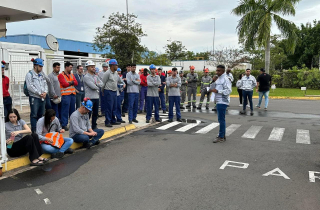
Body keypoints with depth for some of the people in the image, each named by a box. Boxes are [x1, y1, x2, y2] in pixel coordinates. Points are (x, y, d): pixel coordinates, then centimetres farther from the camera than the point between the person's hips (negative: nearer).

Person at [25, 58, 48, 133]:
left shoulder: (41, 75, 17)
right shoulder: (30, 74, -5)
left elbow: (45, 84, 16)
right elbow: (30, 86, -13)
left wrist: (45, 92, -4)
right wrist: (39, 93, -13)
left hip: (42, 98, 7)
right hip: (34, 98, -7)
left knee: (41, 115, 12)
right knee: (34, 115, -4)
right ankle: (34, 131, 0)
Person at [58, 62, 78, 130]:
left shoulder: (72, 75, 17)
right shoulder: (61, 75, -3)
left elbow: (76, 83, 5)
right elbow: (64, 84, -14)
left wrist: (70, 82, -11)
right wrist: (72, 83, 0)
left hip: (72, 94, 7)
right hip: (65, 95, -6)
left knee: (72, 110, 12)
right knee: (65, 110, -7)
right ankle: (64, 125, -3)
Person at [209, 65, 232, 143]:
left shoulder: (225, 79, -12)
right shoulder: (219, 79, 17)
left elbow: (229, 90, -20)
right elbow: (214, 87, 26)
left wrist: (217, 91, -20)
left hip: (222, 102, -10)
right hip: (219, 102, 10)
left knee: (221, 119, -5)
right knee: (221, 119, 15)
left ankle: (221, 137, 1)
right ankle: (222, 136, 24)